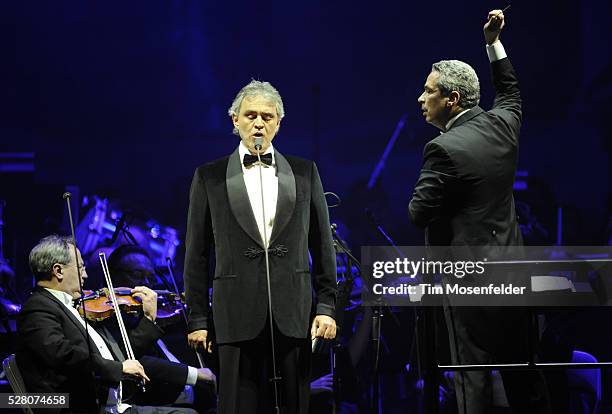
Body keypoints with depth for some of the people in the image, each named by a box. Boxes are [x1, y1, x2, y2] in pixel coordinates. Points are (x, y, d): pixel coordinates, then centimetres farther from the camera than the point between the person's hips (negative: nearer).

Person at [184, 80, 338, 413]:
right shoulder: (209, 176, 7)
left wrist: (326, 306, 4)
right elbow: (197, 254, 7)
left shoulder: (305, 172, 11)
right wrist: (197, 319, 3)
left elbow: (322, 245, 11)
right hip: (238, 316, -1)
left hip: (293, 316, 1)